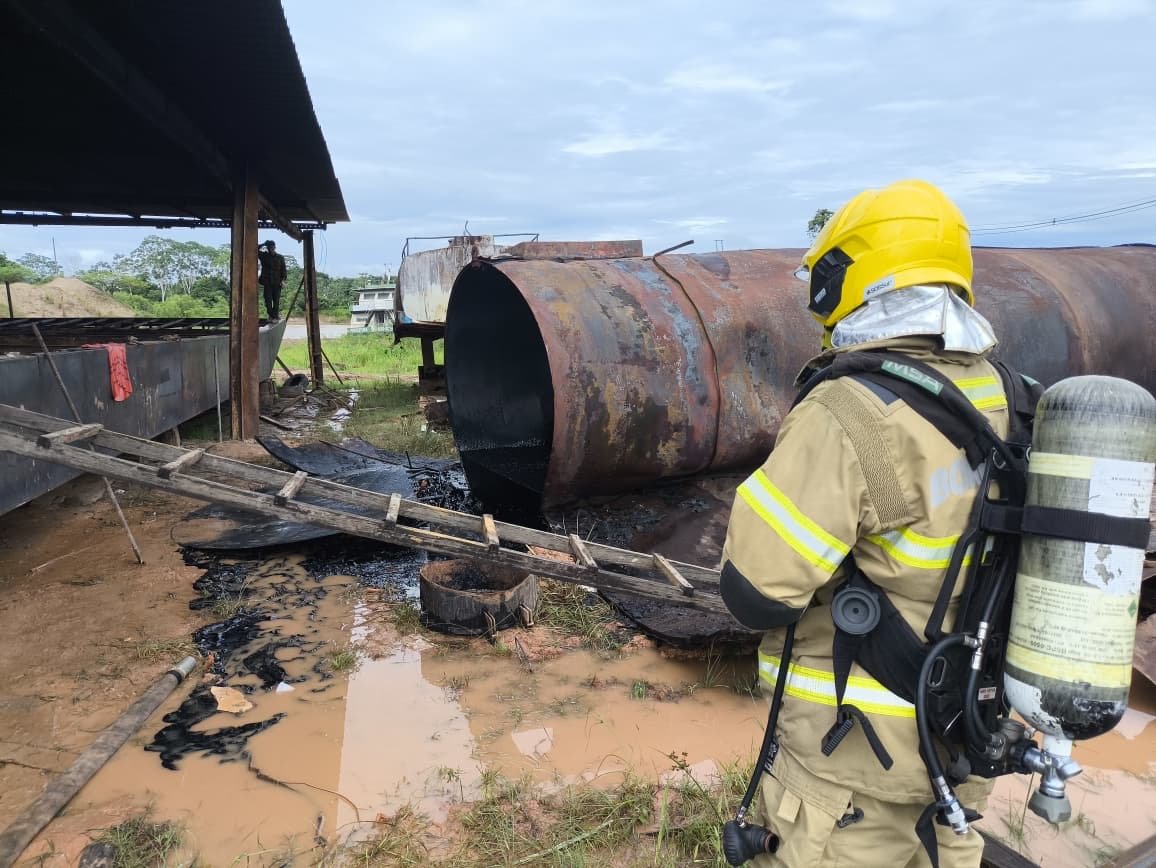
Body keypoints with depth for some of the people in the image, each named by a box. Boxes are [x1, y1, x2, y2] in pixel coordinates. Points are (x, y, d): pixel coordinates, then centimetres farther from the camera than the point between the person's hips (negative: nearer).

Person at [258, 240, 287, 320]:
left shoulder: (280, 257, 7)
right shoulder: (264, 256, 8)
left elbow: (283, 269, 5)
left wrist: (283, 279, -7)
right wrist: (264, 245, 1)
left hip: (277, 282, -1)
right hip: (267, 282, 1)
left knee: (276, 300, -1)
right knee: (268, 299, -2)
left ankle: (276, 314, 10)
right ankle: (271, 315, 6)